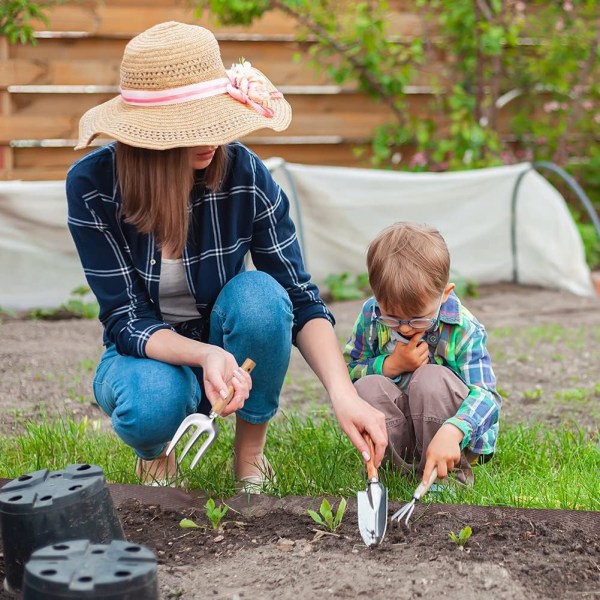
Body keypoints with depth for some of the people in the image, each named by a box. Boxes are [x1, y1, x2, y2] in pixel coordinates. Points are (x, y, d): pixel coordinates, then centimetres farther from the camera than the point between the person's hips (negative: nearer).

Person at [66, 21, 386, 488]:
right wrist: (204, 356, -41)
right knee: (150, 403, -37)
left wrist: (343, 393, -32)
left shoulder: (245, 173, -20)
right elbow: (126, 320, -21)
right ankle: (154, 452, 3)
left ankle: (250, 453, -6)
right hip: (149, 352, -1)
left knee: (259, 293, -32)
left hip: (233, 349, 2)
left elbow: (300, 298, -16)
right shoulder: (91, 184, -22)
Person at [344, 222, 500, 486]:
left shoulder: (463, 330, -17)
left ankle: (450, 472, -13)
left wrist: (450, 432, -46)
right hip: (393, 431, 2)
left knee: (431, 378, -31)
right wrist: (390, 366, -22)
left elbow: (485, 394, -26)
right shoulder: (371, 315, -9)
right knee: (368, 387, -26)